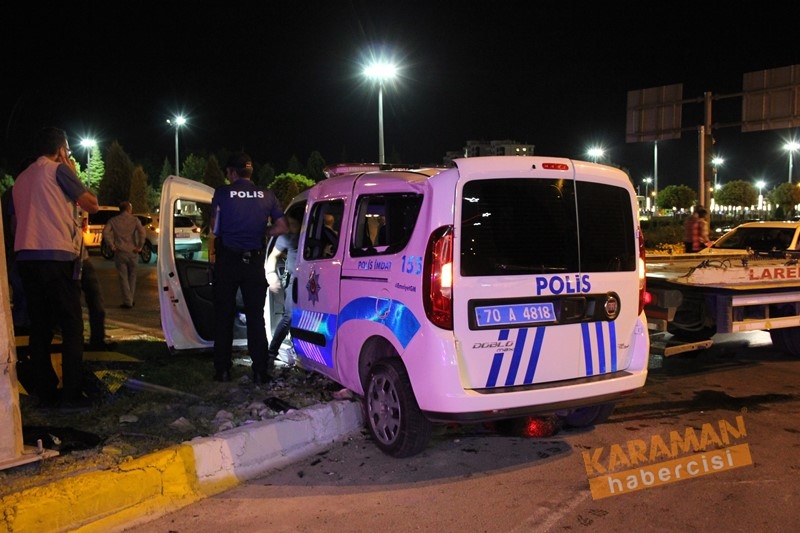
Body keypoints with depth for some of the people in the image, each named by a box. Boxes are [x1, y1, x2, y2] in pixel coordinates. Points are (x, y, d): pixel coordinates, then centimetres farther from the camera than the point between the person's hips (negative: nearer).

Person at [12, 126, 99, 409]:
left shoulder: (21, 178, 20)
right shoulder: (59, 169, -3)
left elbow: (16, 222, 22)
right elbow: (92, 204, -2)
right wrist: (73, 173, 8)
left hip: (26, 258, 7)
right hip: (57, 257, -7)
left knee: (40, 327, 9)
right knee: (71, 327, -2)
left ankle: (44, 392, 11)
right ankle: (71, 394, -4)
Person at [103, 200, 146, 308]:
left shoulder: (113, 220, 4)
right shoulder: (135, 220, 0)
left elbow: (105, 232, -10)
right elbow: (142, 232, -15)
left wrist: (112, 245, -4)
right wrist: (139, 246, -8)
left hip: (119, 253, 0)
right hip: (132, 252, 0)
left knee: (123, 277, 5)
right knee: (132, 276, 16)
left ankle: (127, 302, 1)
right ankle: (131, 299, 21)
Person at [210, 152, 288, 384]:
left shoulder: (222, 193, -6)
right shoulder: (266, 195, 1)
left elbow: (215, 229, -2)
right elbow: (282, 227, 2)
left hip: (227, 260, -2)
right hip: (255, 262, 2)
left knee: (223, 317, 9)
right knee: (256, 317, 9)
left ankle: (223, 370, 13)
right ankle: (260, 371, 9)